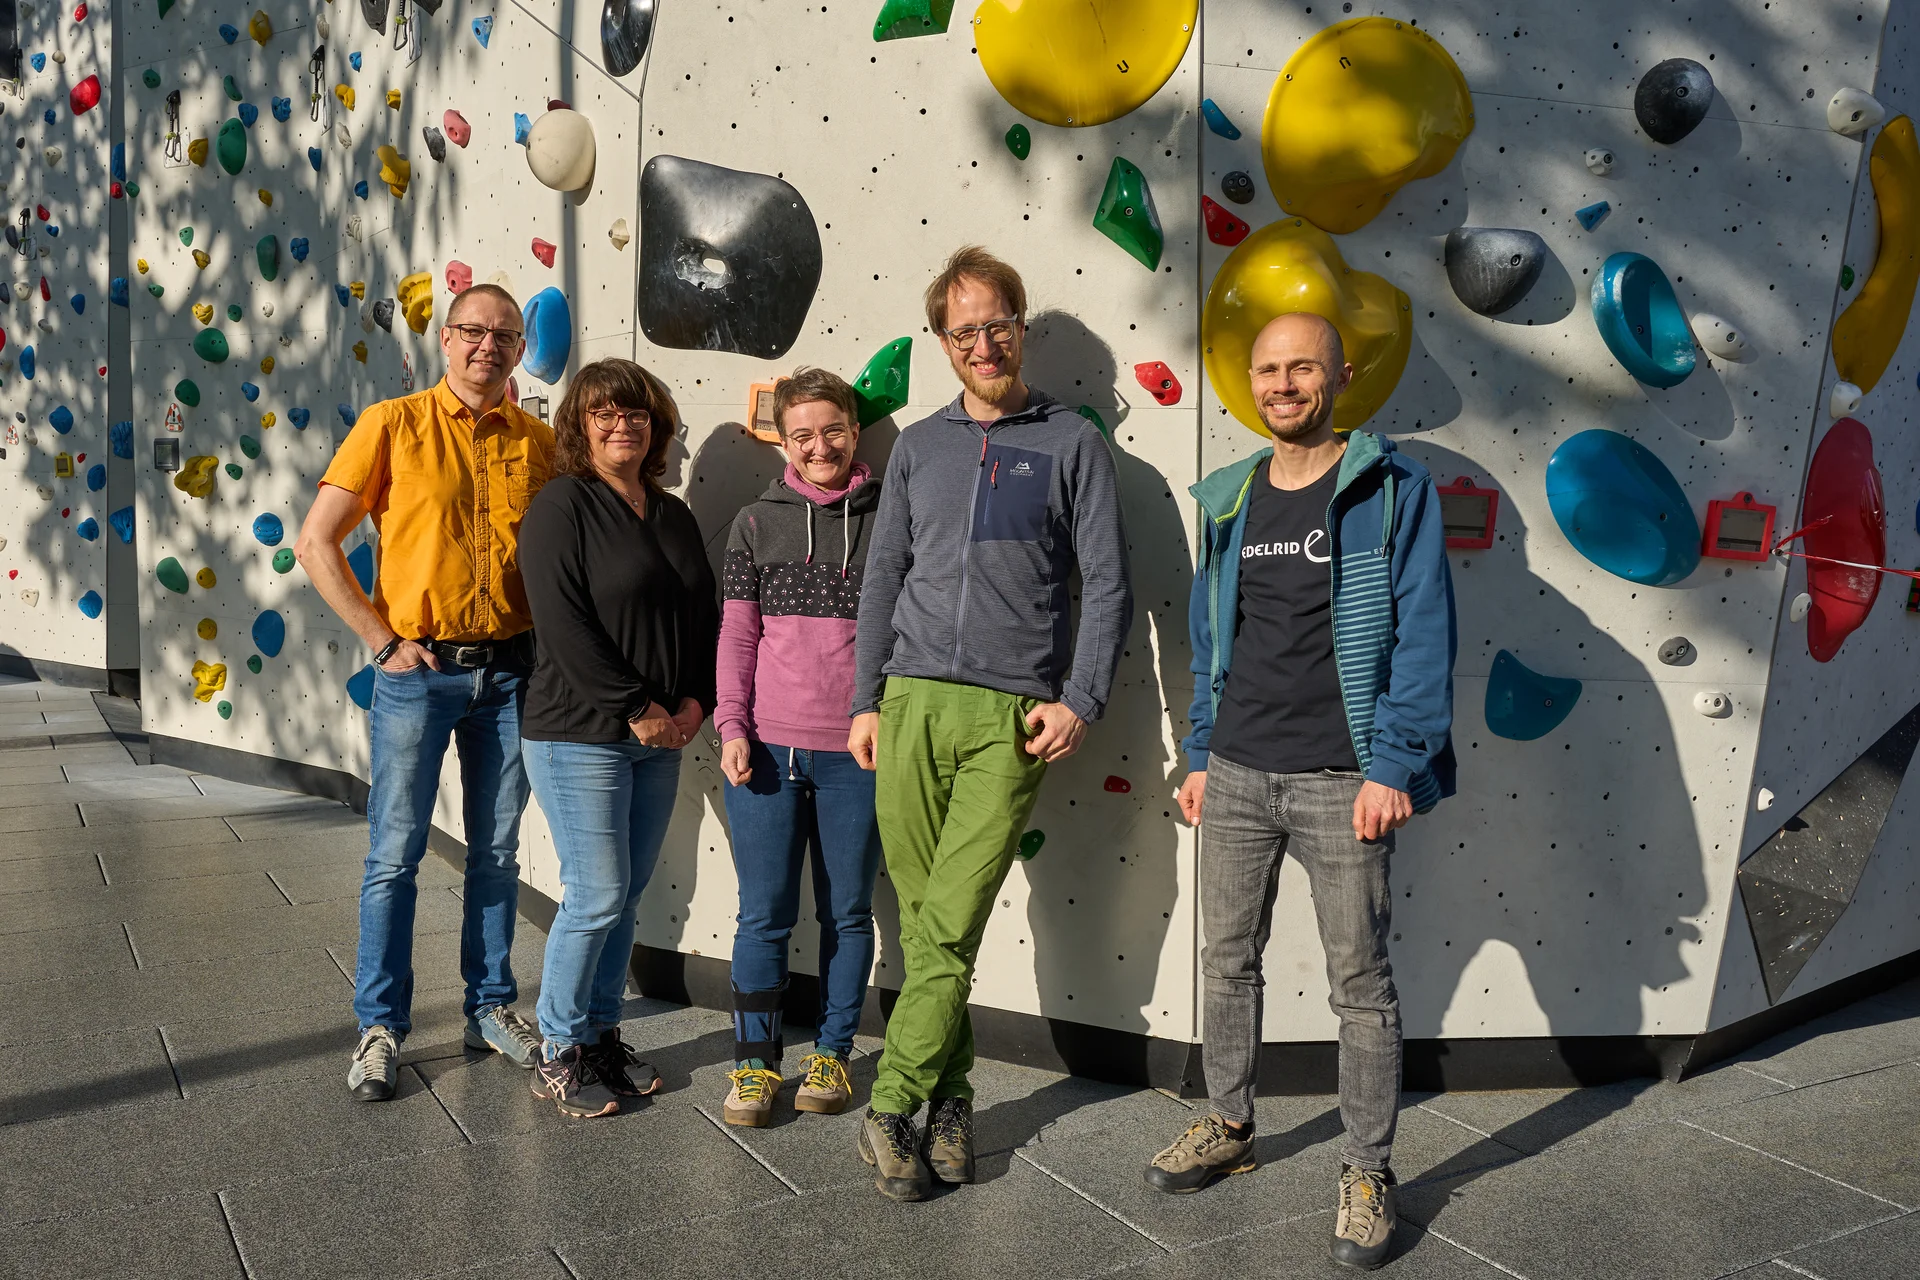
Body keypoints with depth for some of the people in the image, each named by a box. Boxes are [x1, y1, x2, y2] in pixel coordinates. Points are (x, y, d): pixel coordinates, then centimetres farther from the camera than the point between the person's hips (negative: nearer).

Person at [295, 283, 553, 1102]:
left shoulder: (537, 442, 5)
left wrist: (545, 638, -1)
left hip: (509, 672, 3)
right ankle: (381, 1027, 16)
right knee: (395, 856, 3)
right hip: (419, 671, -3)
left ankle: (491, 1008, 26)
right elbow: (316, 543, -5)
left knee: (496, 851, 12)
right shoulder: (393, 426, -3)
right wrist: (382, 638, -9)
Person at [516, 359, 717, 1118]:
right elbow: (563, 622, -16)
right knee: (597, 895, -6)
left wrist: (695, 701, -2)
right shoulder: (562, 505, -7)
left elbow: (705, 616, 14)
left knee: (626, 896, 11)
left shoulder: (674, 516, 14)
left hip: (661, 740, 6)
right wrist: (636, 709, -16)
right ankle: (558, 1054, 11)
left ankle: (602, 1036, 25)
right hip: (580, 735, -6)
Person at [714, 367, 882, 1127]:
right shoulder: (757, 522, 6)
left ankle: (831, 1055, 25)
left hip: (858, 752, -1)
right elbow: (737, 634, 7)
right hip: (766, 749, 1)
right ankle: (754, 1063, 19)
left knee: (847, 912, 10)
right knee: (764, 914, 5)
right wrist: (731, 727, -2)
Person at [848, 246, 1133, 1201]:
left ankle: (893, 1107, 5)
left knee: (949, 925, -6)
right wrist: (866, 701, 11)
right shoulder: (918, 446, 15)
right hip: (912, 702, 3)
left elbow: (1107, 587, 2)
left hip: (1012, 715, -3)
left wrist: (1080, 701, -8)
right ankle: (948, 1096, 19)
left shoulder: (1073, 443, 5)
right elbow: (883, 578, 17)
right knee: (924, 922, 5)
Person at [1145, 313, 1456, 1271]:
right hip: (1236, 772, 5)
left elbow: (1423, 637, -9)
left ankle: (1367, 1174, 18)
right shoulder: (1228, 500, 11)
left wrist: (1392, 766, -15)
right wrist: (1199, 754, 12)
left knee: (1360, 981, 4)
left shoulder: (1393, 491, -4)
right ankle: (1229, 1127, 33)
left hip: (1339, 781, -5)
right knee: (1228, 959, 15)